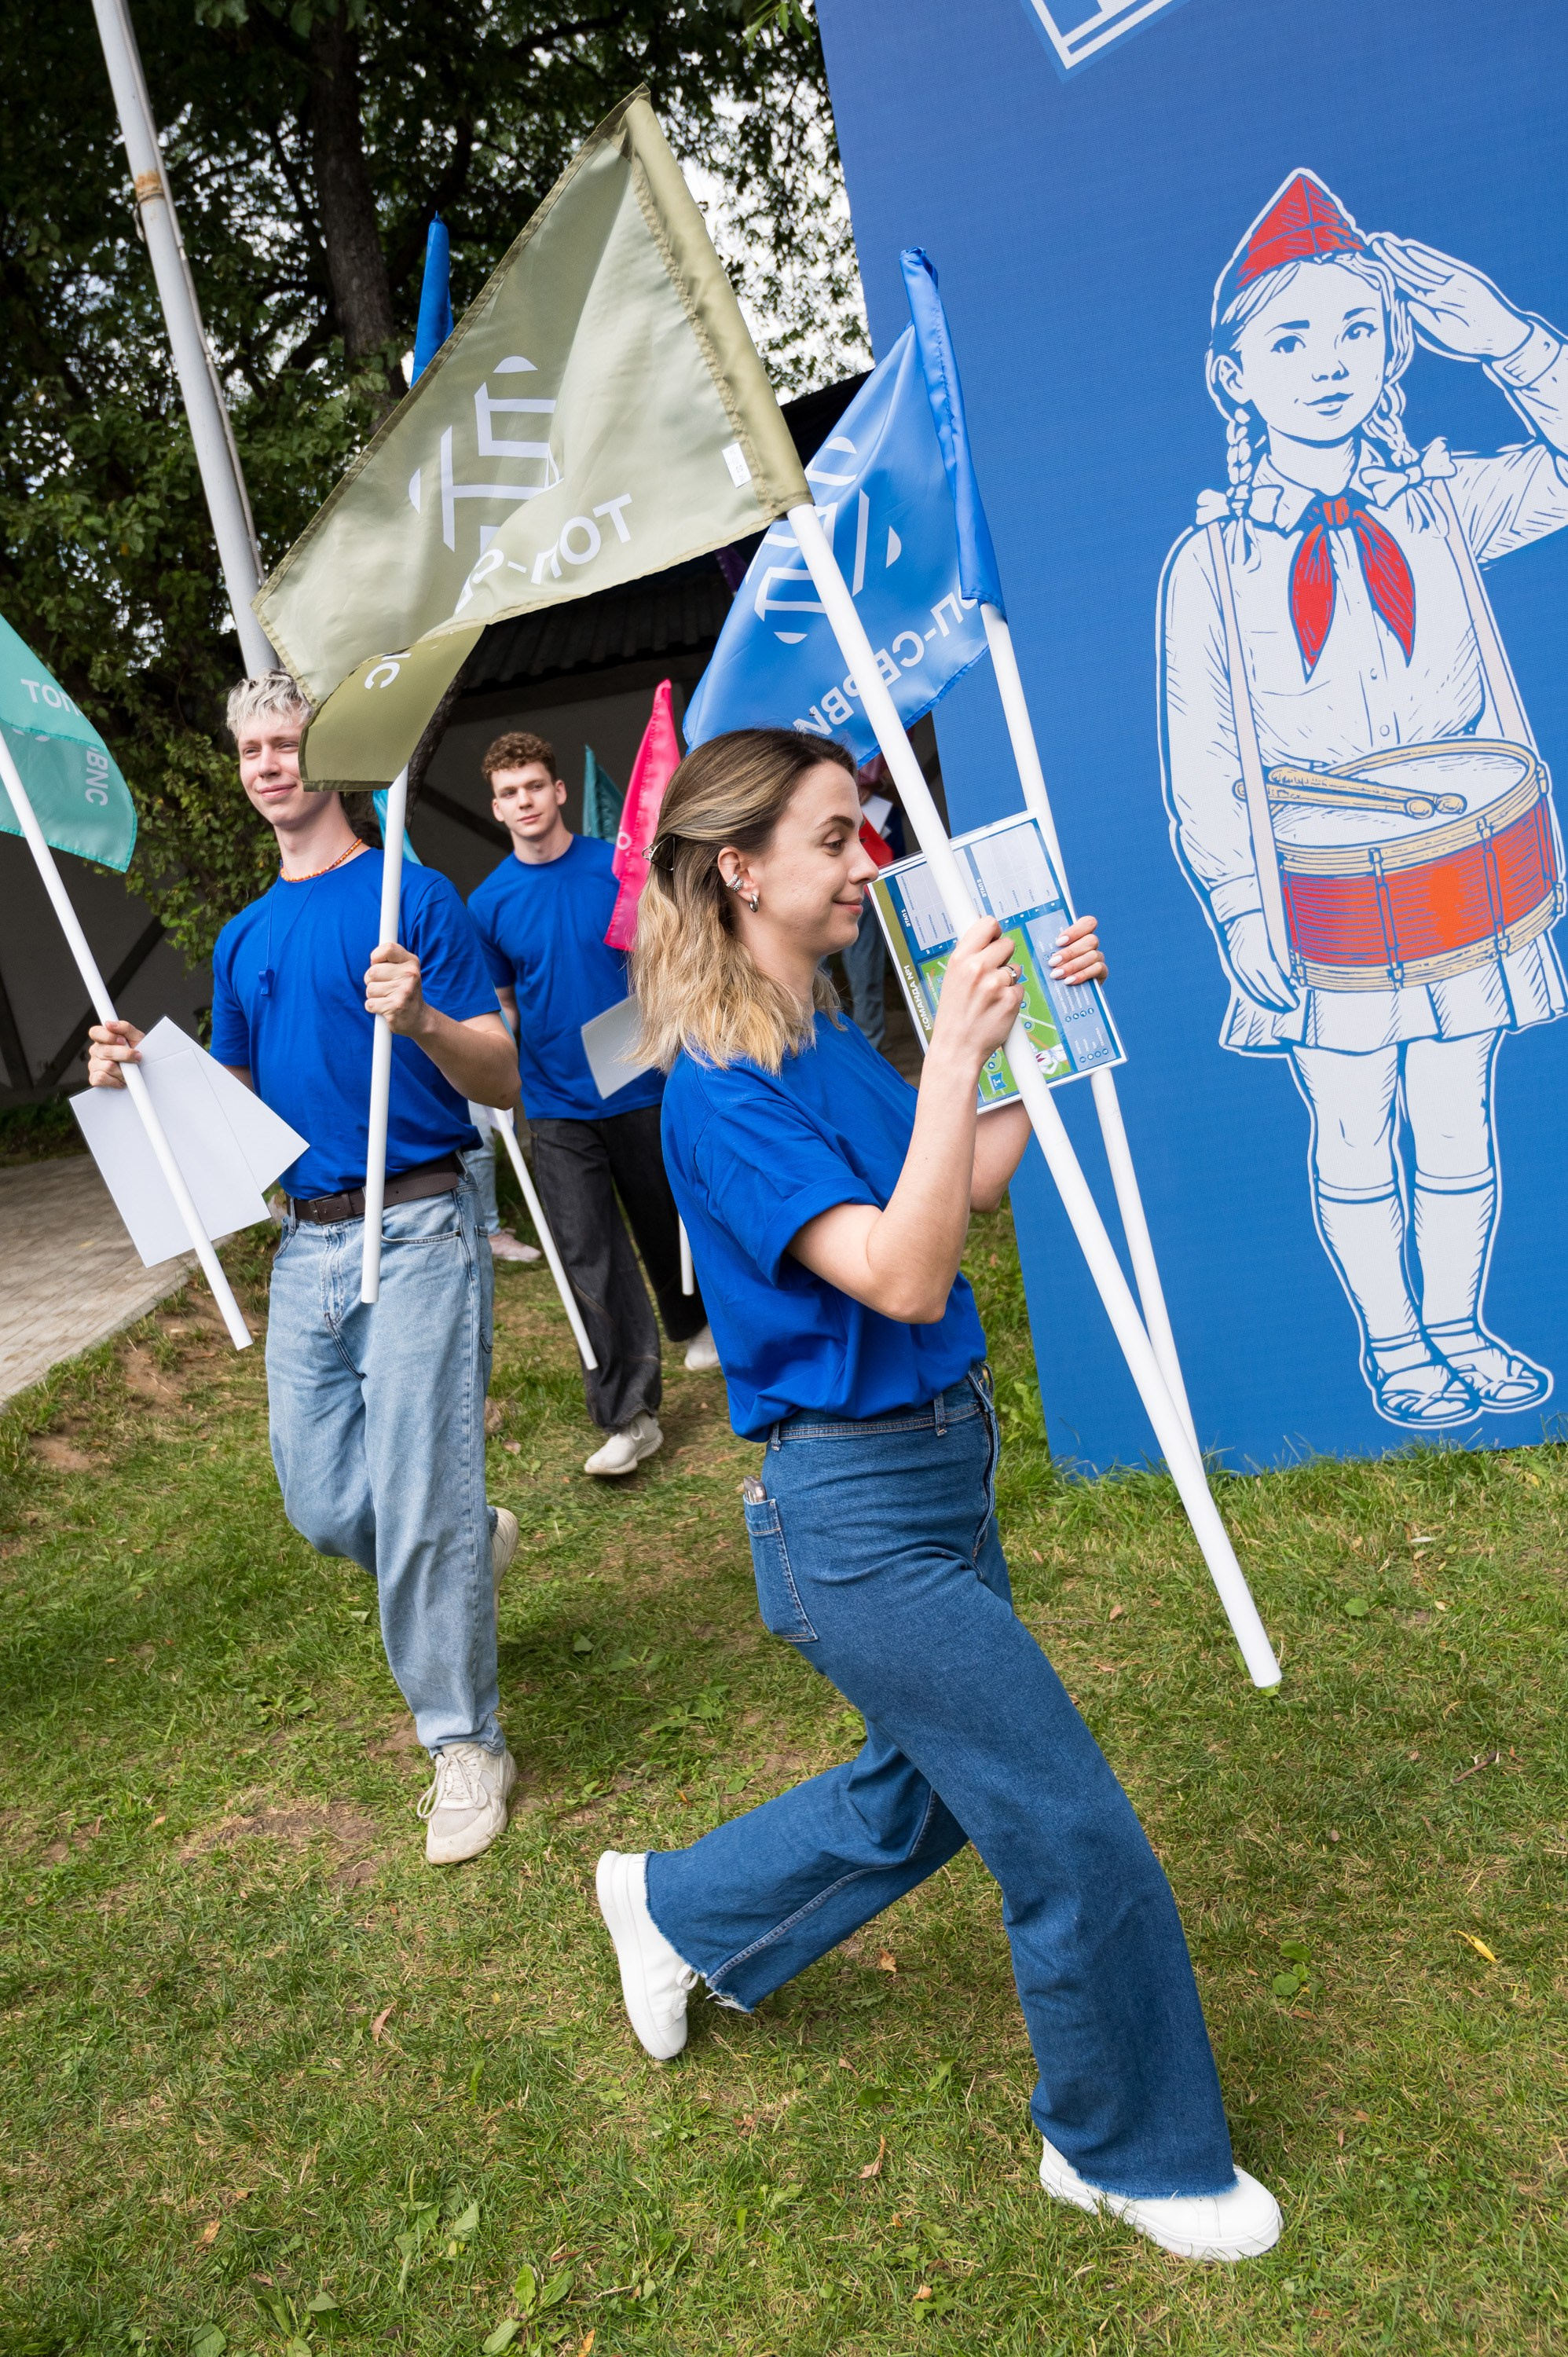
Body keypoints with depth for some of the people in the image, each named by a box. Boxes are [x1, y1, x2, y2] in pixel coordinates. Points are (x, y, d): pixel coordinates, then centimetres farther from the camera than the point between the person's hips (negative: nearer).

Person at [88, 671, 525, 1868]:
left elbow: (504, 1080, -7)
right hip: (305, 1242, 6)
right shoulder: (244, 938, 16)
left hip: (418, 1232, -6)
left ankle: (466, 1745, 13)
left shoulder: (414, 896, -4)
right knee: (323, 1506, 9)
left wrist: (422, 1020, -27)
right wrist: (138, 1074, 3)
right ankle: (474, 1543, 40)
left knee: (419, 1512, -6)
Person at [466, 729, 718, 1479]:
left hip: (642, 1087, 0)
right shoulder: (490, 903, 0)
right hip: (558, 1108, 1)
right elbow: (499, 1008, 8)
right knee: (590, 1260, -3)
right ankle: (629, 1416, 3)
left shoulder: (621, 867, -5)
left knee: (666, 1222, 16)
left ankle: (693, 1322, 47)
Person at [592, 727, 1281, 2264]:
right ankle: (1136, 2154, 28)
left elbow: (967, 1192, 15)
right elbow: (903, 1280, -28)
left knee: (926, 1792, 25)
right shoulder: (723, 1091, -20)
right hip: (862, 1514, -9)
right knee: (1078, 1838, 3)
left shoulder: (831, 1041, 6)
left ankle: (678, 1910, 46)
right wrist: (952, 1058, -30)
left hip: (942, 1467, 9)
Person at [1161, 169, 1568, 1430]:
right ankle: (1390, 1341, 28)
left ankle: (1457, 1324, 32)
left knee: (1457, 1113, 13)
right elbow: (1200, 761, -6)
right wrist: (1239, 914, -10)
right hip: (1324, 899, -2)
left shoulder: (1439, 506, 2)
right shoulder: (1211, 562, -6)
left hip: (1467, 874, 3)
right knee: (1352, 1129, 9)